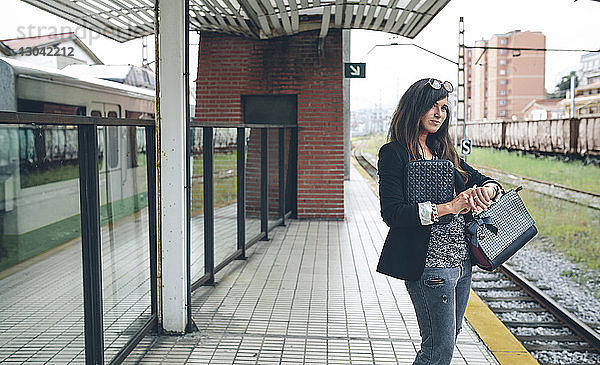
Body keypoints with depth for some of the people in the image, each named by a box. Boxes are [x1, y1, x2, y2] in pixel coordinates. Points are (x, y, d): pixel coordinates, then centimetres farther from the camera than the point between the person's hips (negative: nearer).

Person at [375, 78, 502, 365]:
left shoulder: (444, 151, 14)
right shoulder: (394, 153, -9)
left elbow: (481, 180, 15)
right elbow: (392, 213, -18)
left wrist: (487, 188, -10)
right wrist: (446, 208, -24)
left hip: (462, 261, 8)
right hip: (430, 264, -8)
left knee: (449, 337, 18)